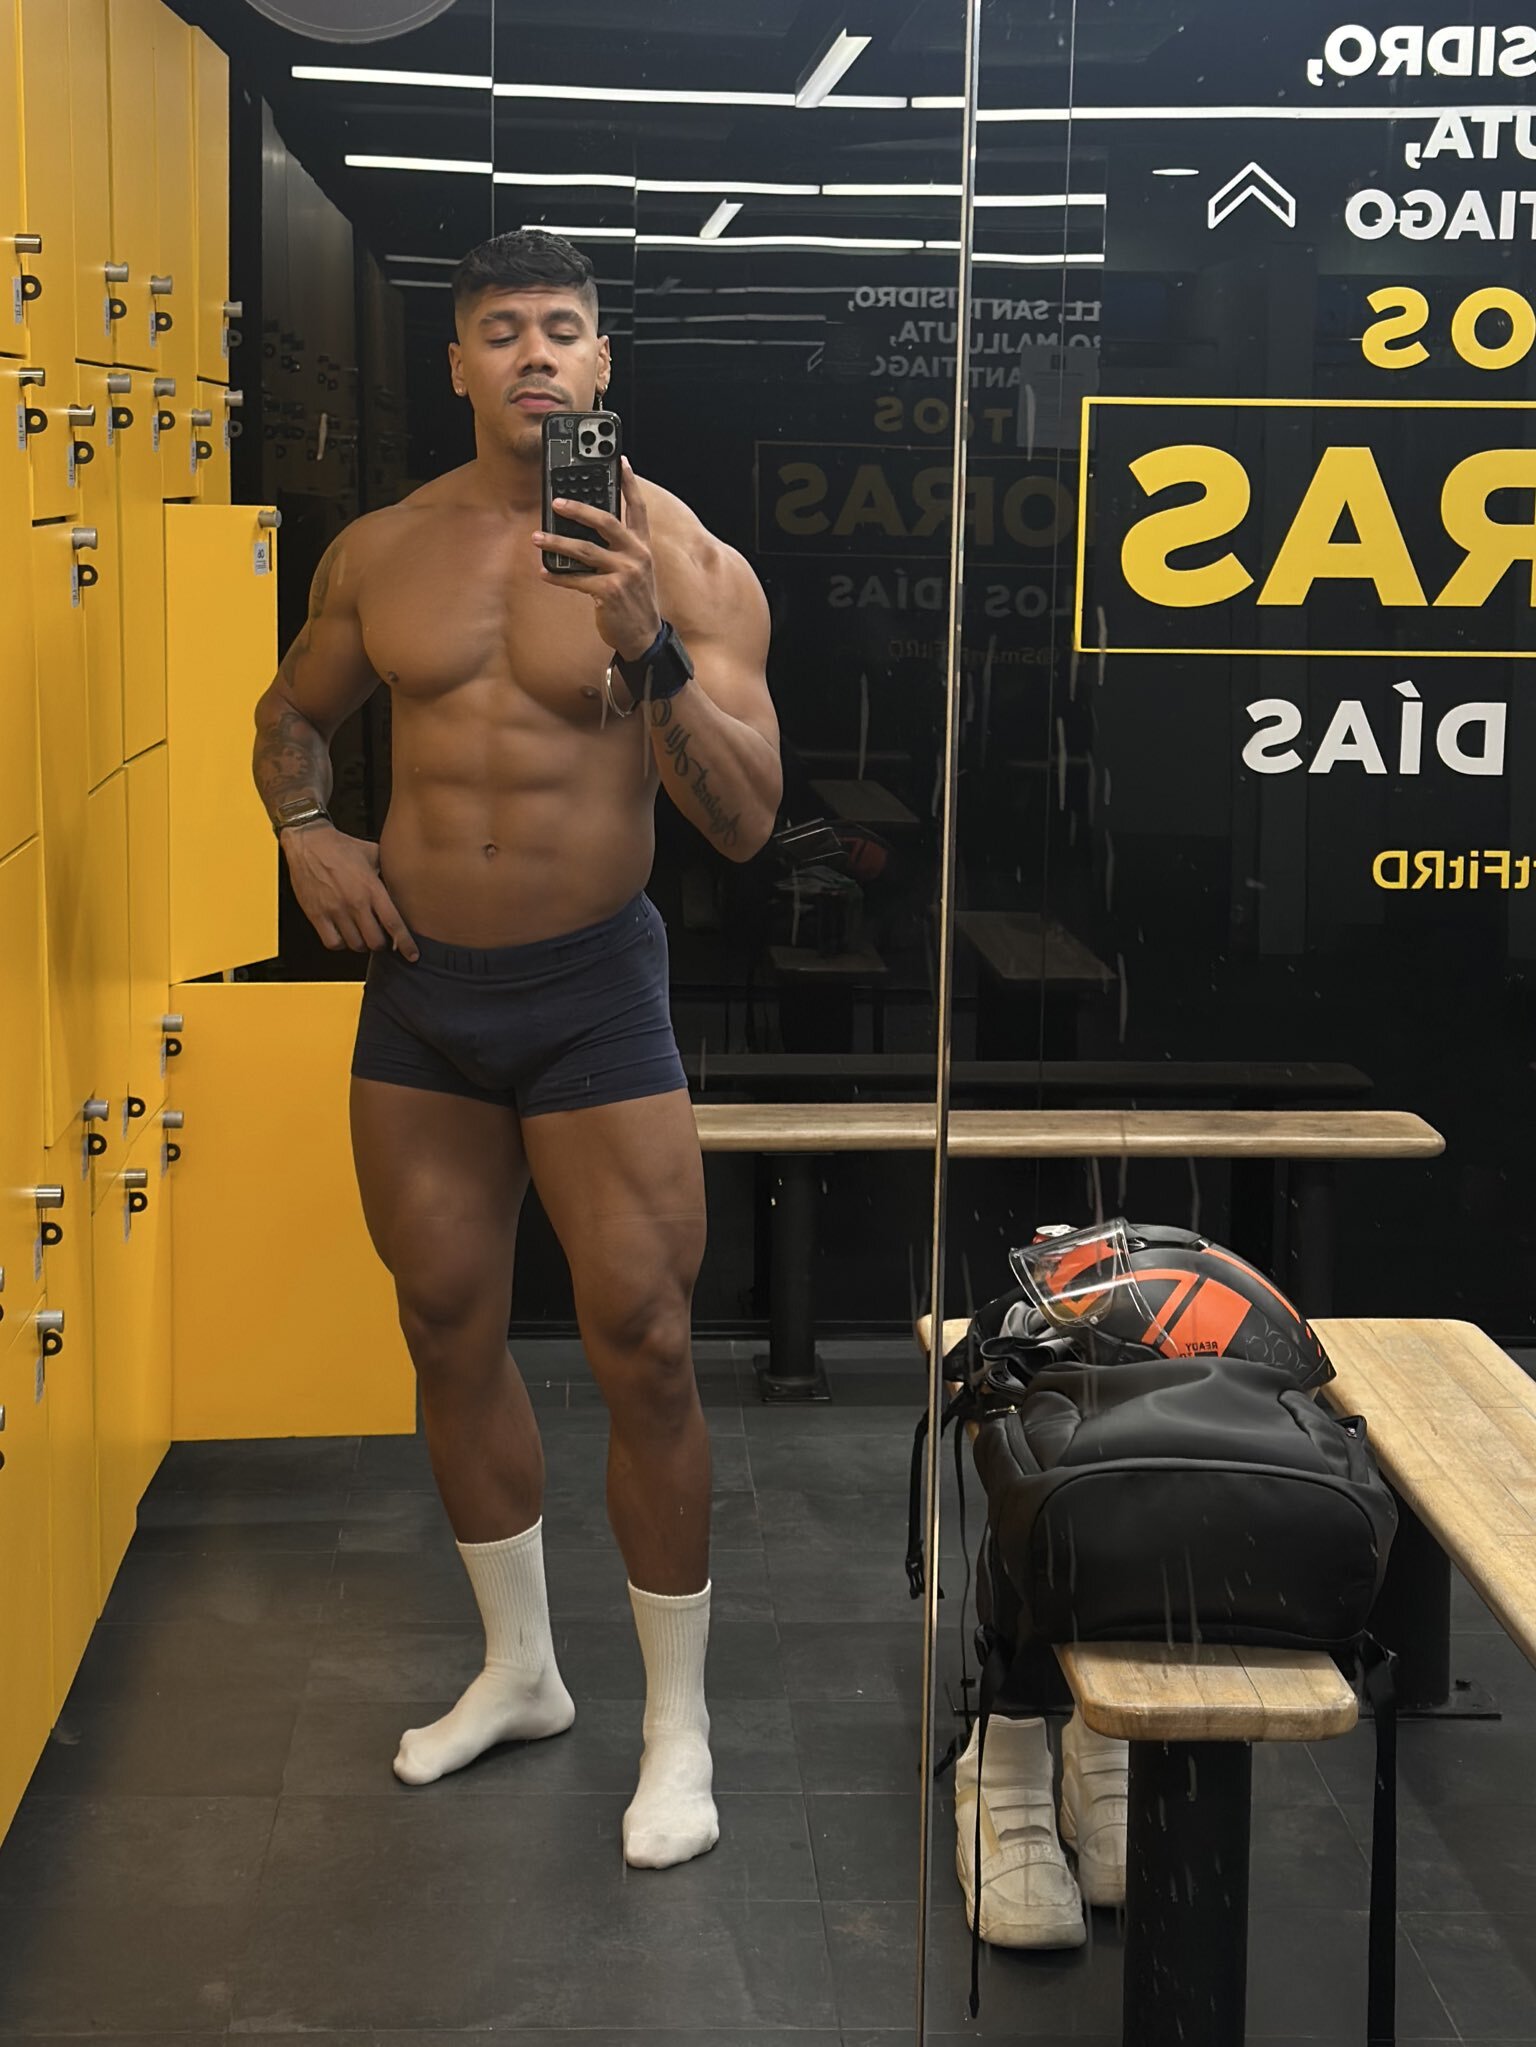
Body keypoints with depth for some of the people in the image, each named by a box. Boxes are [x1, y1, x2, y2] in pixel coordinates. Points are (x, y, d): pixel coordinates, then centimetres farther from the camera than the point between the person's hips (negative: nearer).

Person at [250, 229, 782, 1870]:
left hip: (590, 993, -4)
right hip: (417, 992, 4)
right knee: (450, 1338, 14)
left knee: (642, 1357, -3)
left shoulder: (685, 561, -9)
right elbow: (292, 712, 20)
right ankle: (519, 1671, 34)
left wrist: (653, 654, -30)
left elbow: (745, 824, -16)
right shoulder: (381, 551, 3)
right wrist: (304, 832, 0)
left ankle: (680, 1725, 15)